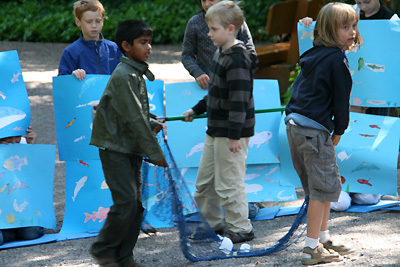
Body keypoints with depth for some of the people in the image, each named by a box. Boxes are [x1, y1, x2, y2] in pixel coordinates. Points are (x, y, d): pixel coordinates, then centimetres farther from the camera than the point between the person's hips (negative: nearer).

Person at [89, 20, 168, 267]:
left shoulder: (137, 74, 11)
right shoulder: (123, 76, -18)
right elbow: (134, 119, -21)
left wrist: (152, 125, 6)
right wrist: (155, 153, -17)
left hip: (132, 149, 9)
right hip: (115, 147, -9)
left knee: (136, 205, 7)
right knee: (126, 201, -12)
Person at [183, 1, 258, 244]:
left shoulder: (237, 59, -20)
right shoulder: (221, 54, 11)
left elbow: (239, 99, -23)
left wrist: (234, 135, -24)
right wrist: (197, 110, 32)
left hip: (232, 132, -10)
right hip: (216, 130, 10)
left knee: (229, 183, -2)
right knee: (204, 181, 16)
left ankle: (241, 228, 10)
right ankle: (214, 224, 29)